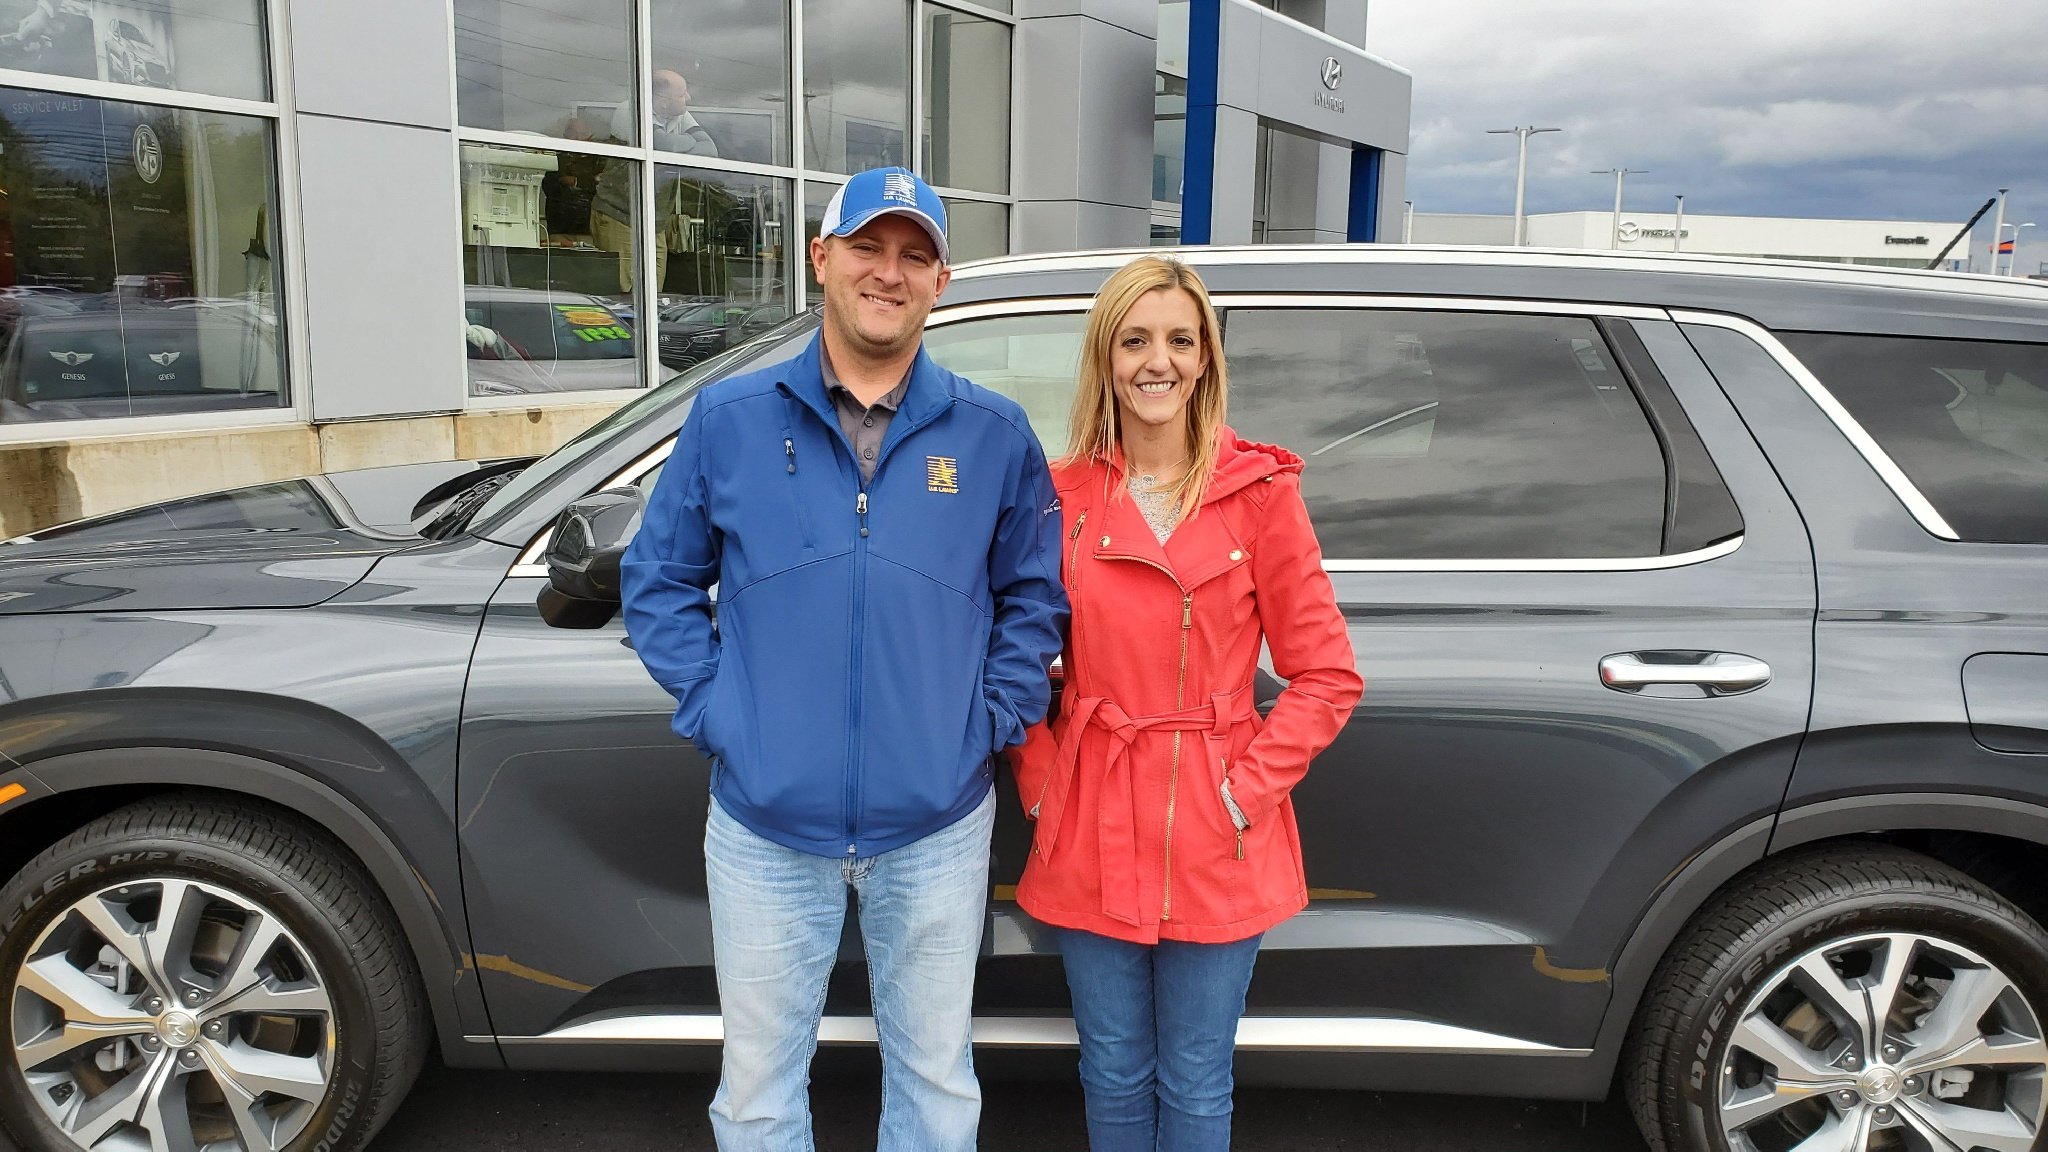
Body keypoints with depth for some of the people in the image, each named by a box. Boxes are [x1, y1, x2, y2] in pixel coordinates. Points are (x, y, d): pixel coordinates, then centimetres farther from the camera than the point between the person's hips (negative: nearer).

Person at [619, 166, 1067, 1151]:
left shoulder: (994, 435, -1)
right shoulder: (728, 420, -2)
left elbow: (1034, 593, 7)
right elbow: (656, 580, 6)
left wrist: (994, 717, -3)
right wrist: (712, 709, -3)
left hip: (937, 831, 0)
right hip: (765, 831, 0)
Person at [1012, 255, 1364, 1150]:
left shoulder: (1261, 492, -6)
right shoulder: (1060, 495, 0)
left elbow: (1327, 676, -4)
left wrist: (1250, 788, -11)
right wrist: (1041, 783, -1)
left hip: (1217, 846, -1)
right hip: (1094, 840, 2)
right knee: (1113, 1074, 18)